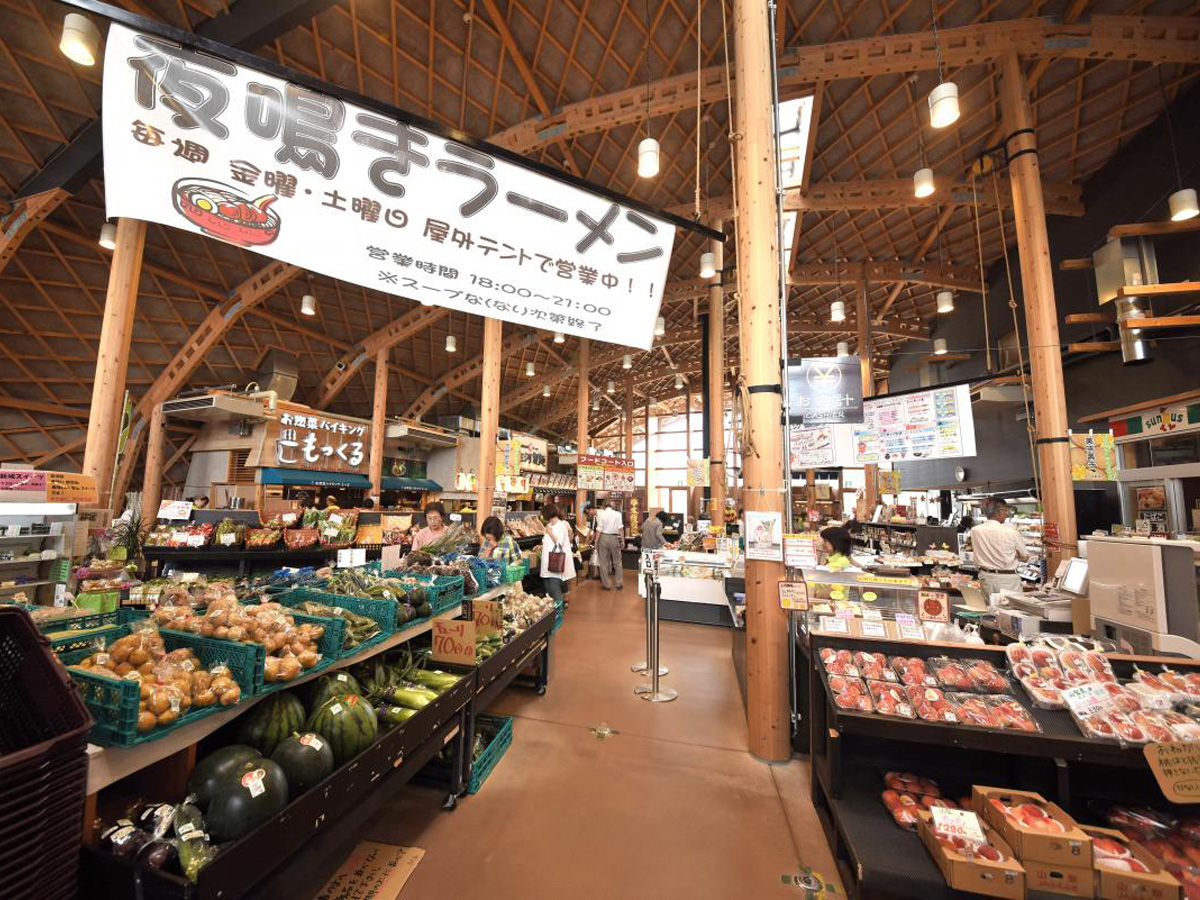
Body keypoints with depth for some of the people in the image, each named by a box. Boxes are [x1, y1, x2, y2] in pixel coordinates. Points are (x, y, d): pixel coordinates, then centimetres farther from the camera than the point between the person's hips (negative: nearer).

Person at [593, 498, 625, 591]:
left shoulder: (601, 515, -3)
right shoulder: (617, 514, -1)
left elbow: (599, 530, -6)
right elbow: (621, 528, -6)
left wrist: (596, 542, 0)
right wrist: (623, 541, -2)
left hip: (603, 538, -1)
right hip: (614, 538, 1)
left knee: (603, 562, 9)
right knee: (617, 562, 13)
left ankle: (607, 585, 13)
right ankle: (619, 584, 17)